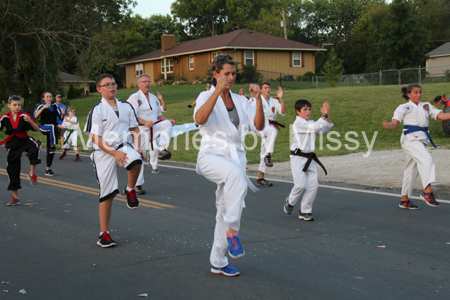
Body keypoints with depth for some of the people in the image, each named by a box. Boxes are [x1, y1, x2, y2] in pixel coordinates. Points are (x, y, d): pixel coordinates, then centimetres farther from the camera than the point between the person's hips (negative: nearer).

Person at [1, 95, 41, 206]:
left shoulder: (24, 116, -11)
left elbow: (37, 129, -12)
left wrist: (30, 121, -28)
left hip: (25, 140, -2)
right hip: (12, 145, 2)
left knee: (34, 149, -36)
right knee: (12, 169, 4)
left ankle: (32, 174, -12)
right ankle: (15, 197, 17)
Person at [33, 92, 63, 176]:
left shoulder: (54, 105, 10)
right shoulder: (41, 106, 0)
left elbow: (61, 117, 5)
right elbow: (35, 116, -17)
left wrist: (63, 113, -17)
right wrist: (43, 108, -26)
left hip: (54, 128, 4)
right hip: (44, 127, -4)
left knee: (50, 150, 4)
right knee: (52, 126, -39)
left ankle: (48, 169, 11)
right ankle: (53, 145, -45)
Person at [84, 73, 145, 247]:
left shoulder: (126, 107, 9)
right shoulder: (97, 110, -4)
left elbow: (135, 129, 16)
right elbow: (95, 138, -9)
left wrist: (137, 147, -3)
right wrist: (114, 153, -19)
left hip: (124, 147, 3)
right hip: (104, 153, -2)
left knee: (136, 160, -35)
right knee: (107, 194, 0)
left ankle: (130, 190, -5)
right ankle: (104, 234, 13)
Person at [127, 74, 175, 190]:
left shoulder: (154, 98, 15)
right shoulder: (134, 97, -4)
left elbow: (159, 115, 22)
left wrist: (168, 121, 4)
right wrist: (145, 122, -26)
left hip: (154, 128, 5)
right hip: (140, 130, -4)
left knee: (167, 124, -23)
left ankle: (162, 150, -31)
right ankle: (138, 185, 8)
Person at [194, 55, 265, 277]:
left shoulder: (240, 101, 13)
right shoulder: (207, 96, -1)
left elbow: (259, 125, 1)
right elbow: (200, 118, -24)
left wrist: (259, 99, -12)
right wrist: (218, 91, -27)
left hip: (235, 157, 6)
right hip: (212, 156, -5)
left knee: (225, 211, 7)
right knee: (235, 173, -39)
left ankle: (218, 262, 19)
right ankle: (232, 230, -32)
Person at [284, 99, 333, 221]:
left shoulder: (310, 123, 15)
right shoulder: (298, 123, -12)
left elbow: (325, 129, 12)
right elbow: (315, 127, -22)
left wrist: (327, 115, 0)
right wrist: (324, 115, -14)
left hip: (309, 159, 8)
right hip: (298, 158, -7)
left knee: (313, 185, -1)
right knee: (301, 185, -13)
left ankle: (305, 211, 11)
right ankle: (290, 201, 18)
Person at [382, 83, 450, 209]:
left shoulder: (426, 106, 18)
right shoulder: (403, 108, 5)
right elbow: (394, 124, -4)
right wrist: (387, 126, -27)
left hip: (422, 140, 6)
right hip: (410, 138, -6)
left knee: (412, 170, 10)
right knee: (427, 159, -27)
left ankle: (404, 200, 18)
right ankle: (427, 192, -32)